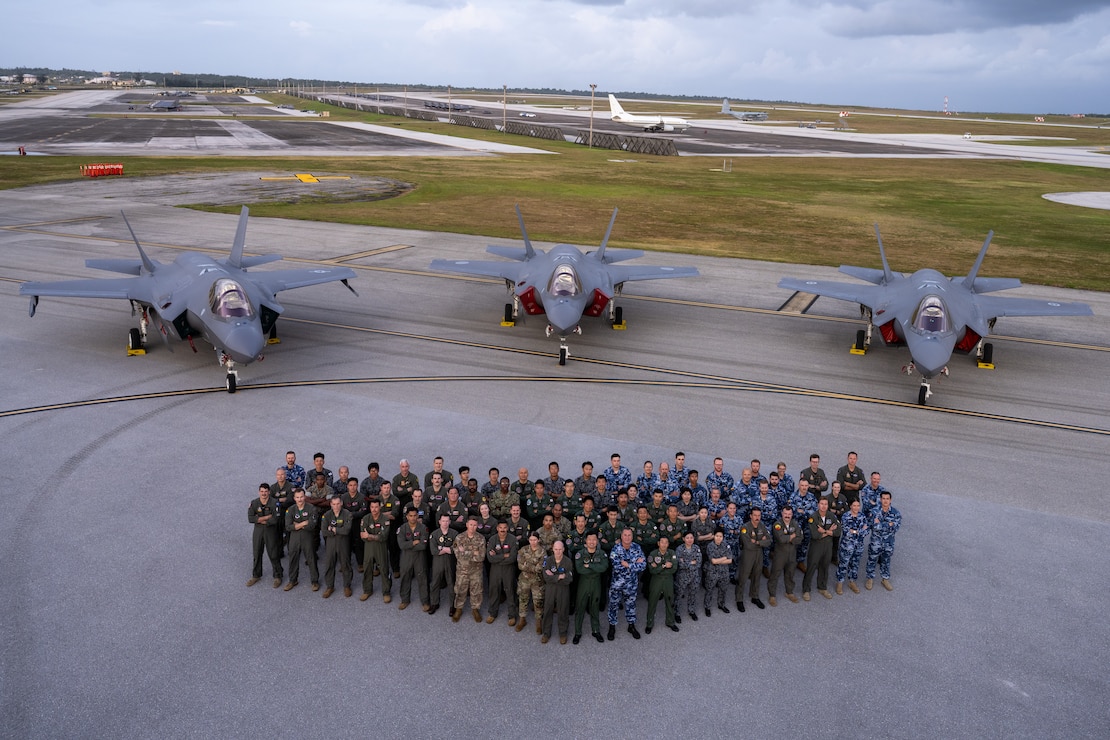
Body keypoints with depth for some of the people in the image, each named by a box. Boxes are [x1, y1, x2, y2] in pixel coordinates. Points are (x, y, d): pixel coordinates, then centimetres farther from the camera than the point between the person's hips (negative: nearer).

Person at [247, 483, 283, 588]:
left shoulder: (274, 503, -13)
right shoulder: (254, 503, -4)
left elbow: (275, 520, -21)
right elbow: (250, 518, -14)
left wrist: (259, 520, -15)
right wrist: (267, 517, -20)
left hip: (271, 530, -3)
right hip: (258, 531, 3)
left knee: (273, 554, 3)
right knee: (257, 554, 14)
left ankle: (277, 576, 16)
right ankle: (256, 576, 31)